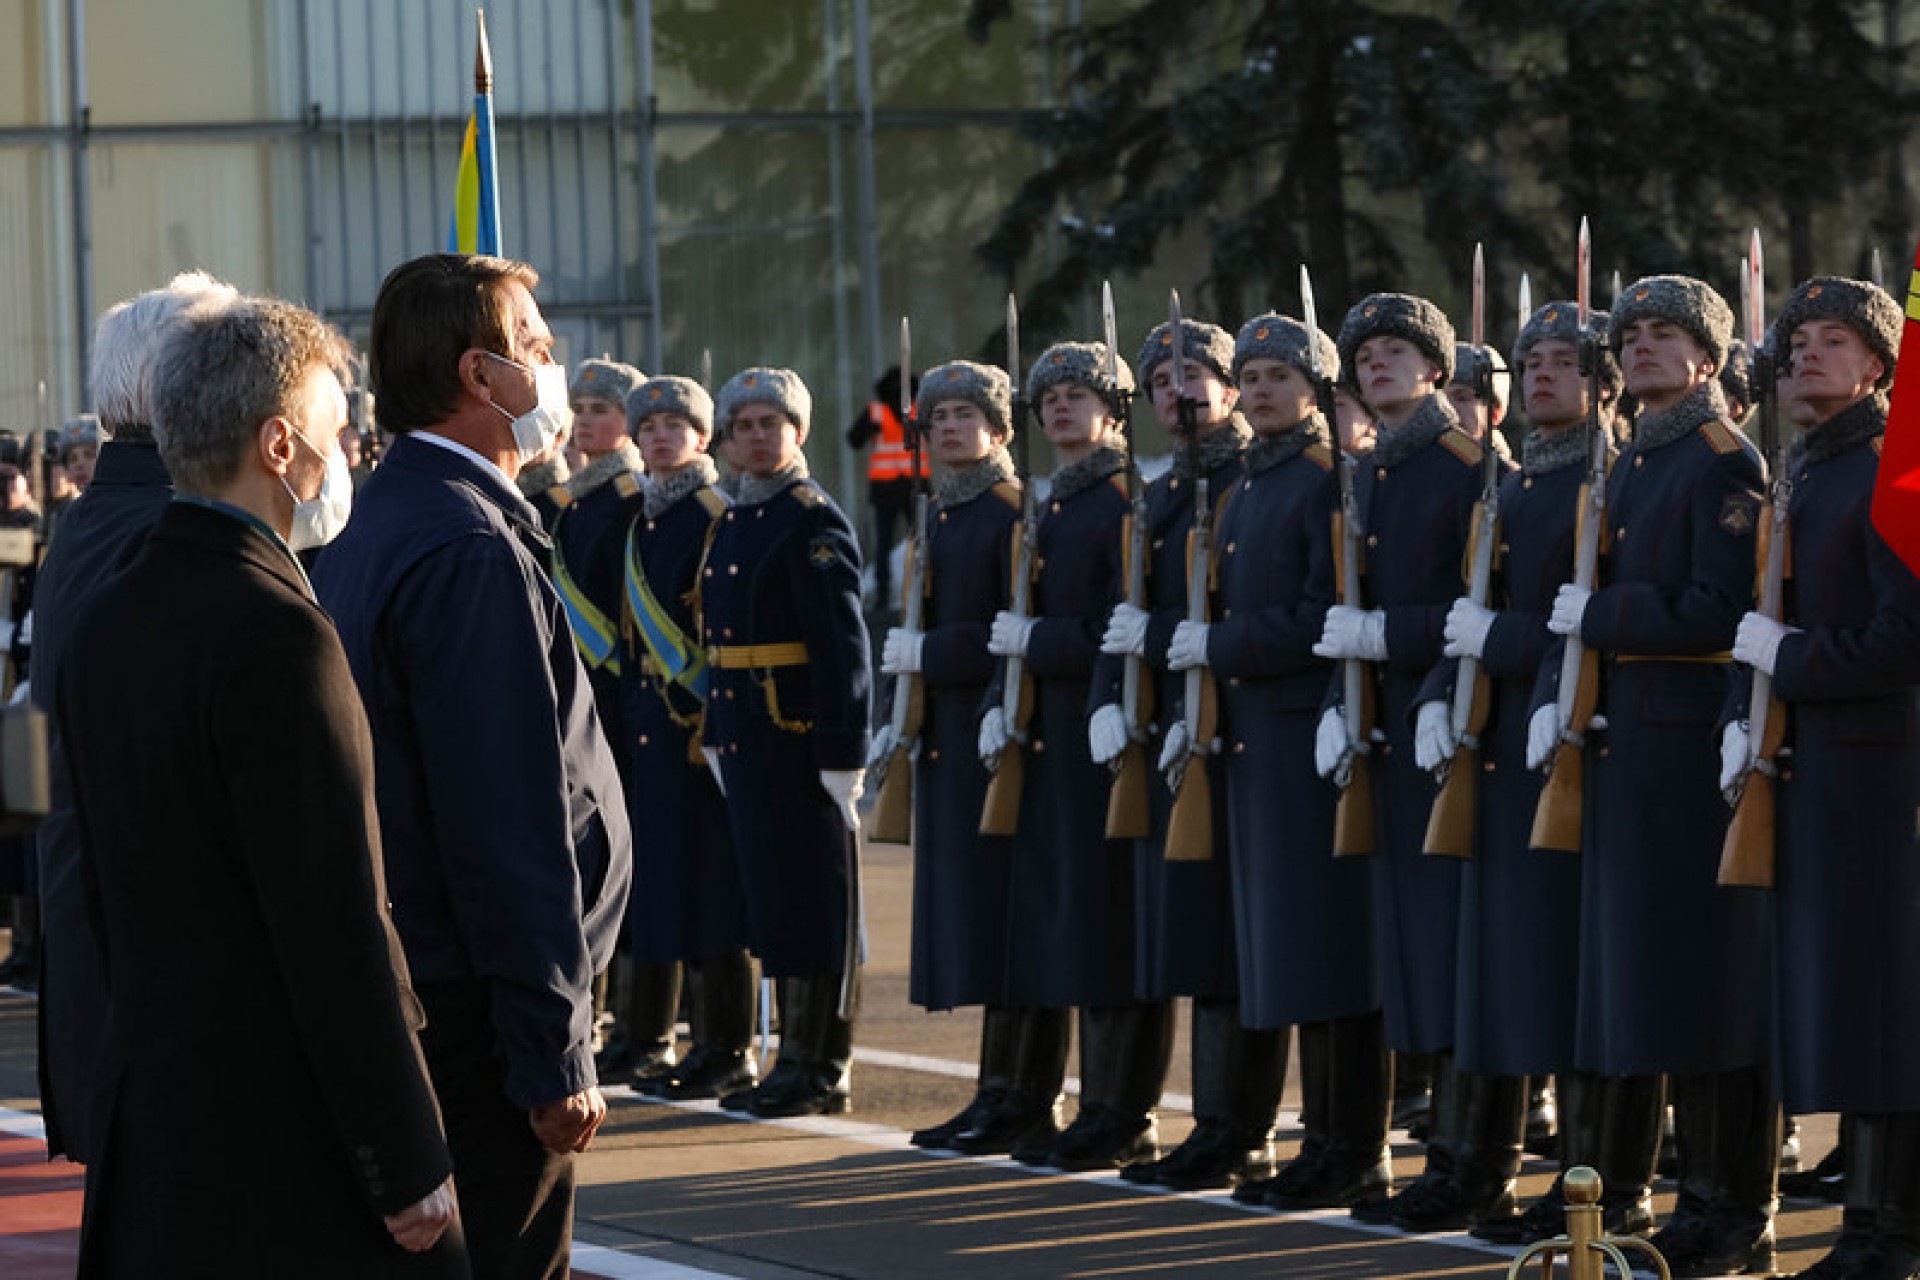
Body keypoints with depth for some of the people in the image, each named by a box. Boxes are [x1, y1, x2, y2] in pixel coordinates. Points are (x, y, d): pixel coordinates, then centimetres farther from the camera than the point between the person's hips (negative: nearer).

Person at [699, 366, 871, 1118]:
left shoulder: (814, 521, -10)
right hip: (746, 738, 8)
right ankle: (798, 1063, 15)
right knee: (773, 895, 10)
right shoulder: (731, 522, 14)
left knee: (816, 904, -2)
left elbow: (845, 645, -15)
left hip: (802, 738, -8)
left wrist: (844, 750, -19)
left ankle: (823, 1071, 2)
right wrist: (715, 734, 18)